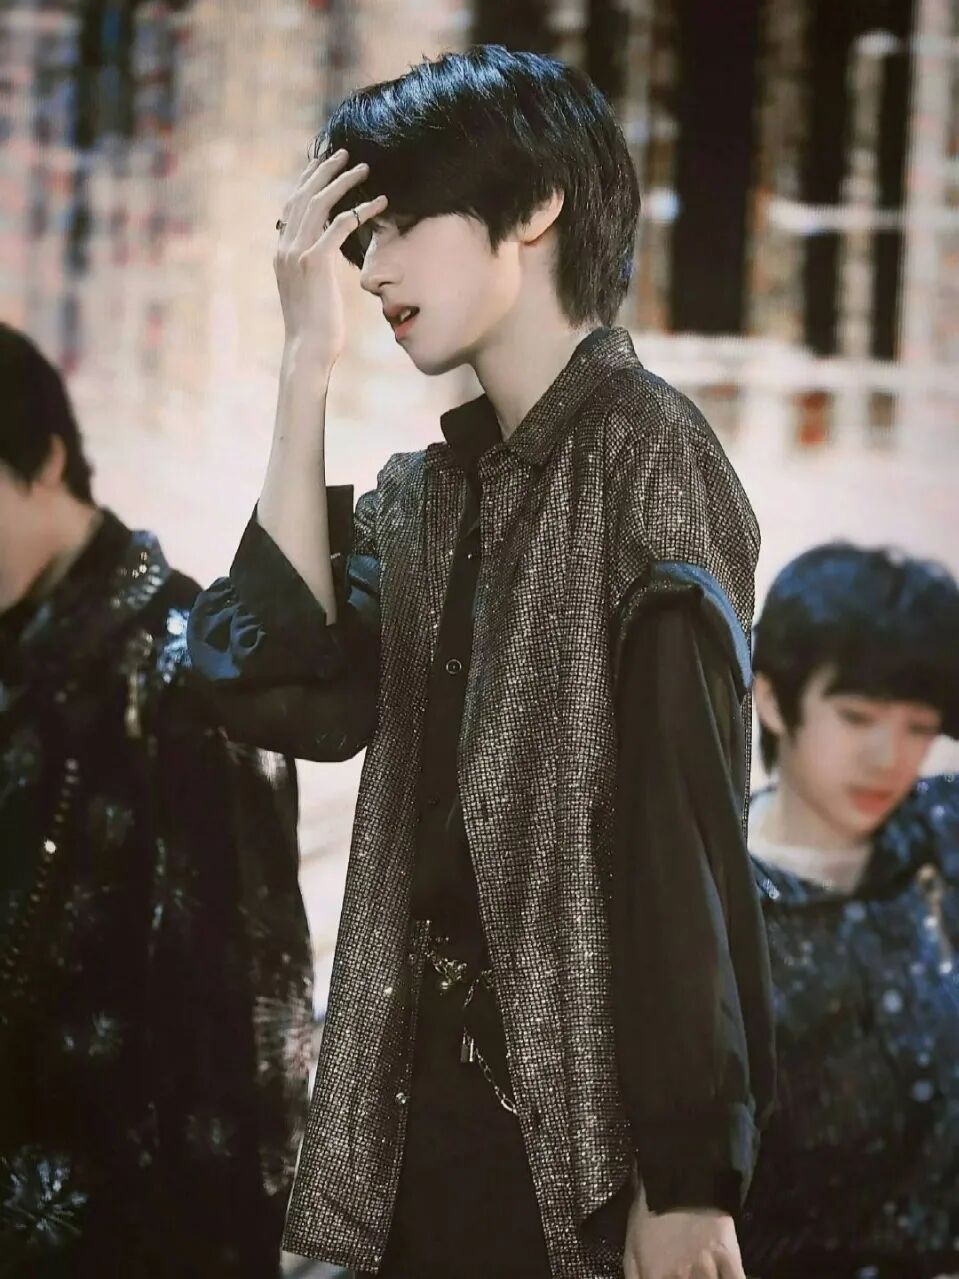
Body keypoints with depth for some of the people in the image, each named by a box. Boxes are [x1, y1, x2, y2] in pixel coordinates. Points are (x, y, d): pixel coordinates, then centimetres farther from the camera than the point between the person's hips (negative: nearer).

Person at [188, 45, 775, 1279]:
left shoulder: (645, 453, -9)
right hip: (435, 1087, 7)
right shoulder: (430, 491, 12)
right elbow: (287, 688, -3)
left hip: (582, 1115, -7)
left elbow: (689, 831, -15)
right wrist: (307, 365, -1)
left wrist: (688, 1173, -20)